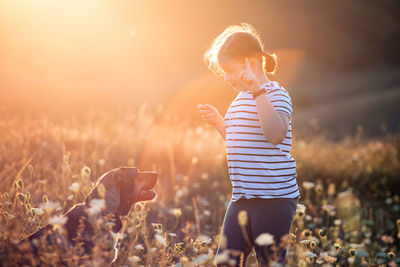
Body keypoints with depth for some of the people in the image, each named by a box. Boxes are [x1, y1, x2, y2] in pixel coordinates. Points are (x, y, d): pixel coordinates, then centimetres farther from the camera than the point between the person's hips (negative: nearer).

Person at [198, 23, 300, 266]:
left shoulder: (276, 94, -9)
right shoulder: (241, 98, 16)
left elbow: (276, 134, -28)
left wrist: (258, 91, -30)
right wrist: (218, 121, 15)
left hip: (274, 198, -9)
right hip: (242, 198, 9)